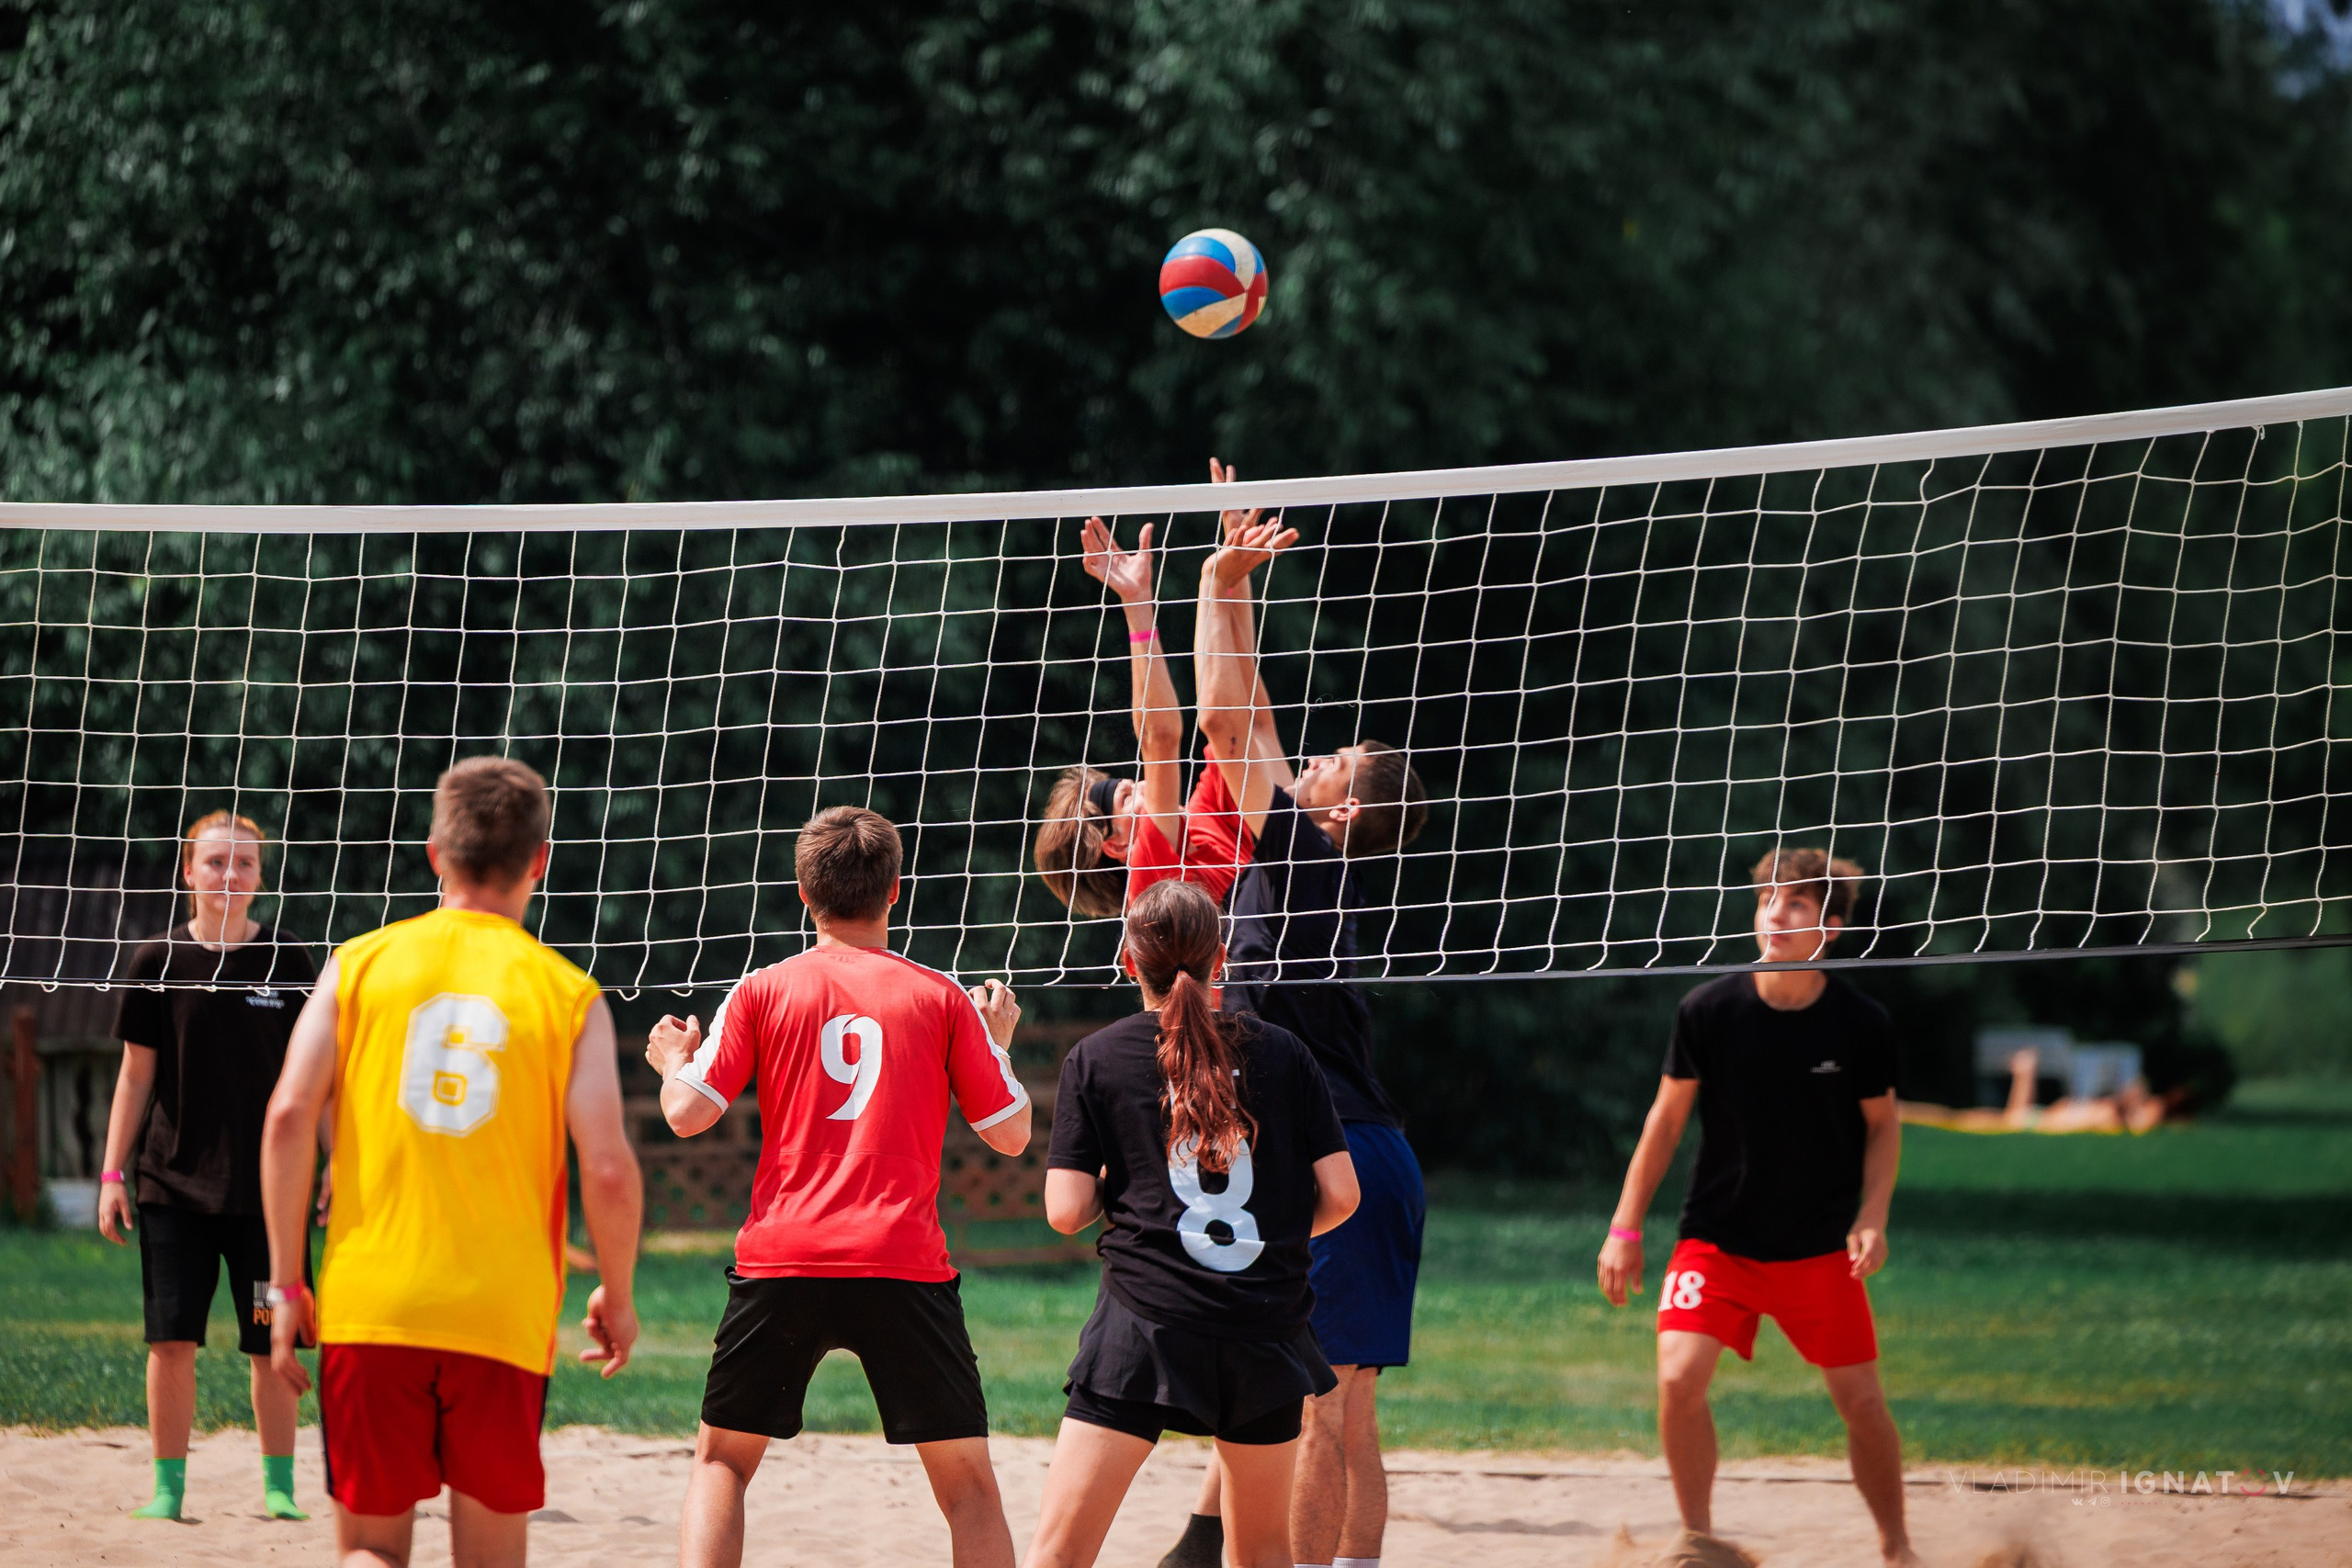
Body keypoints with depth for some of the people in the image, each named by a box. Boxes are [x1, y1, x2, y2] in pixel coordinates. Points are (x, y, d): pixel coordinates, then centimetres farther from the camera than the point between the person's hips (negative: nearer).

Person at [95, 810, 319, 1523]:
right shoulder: (158, 961, 2)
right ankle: (168, 1487, 5)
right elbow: (136, 1076, 7)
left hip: (266, 1186, 0)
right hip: (174, 1182, 0)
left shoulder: (286, 962, 2)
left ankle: (280, 1485, 13)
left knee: (272, 1345, 2)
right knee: (171, 1339, -4)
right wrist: (112, 1174, 2)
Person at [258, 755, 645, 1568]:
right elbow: (609, 1171, -6)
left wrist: (286, 1285, 3)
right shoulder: (570, 996, 1)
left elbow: (289, 1117, -4)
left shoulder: (361, 963, 4)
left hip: (367, 1308, 1)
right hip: (505, 1319, -1)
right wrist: (616, 1298, 11)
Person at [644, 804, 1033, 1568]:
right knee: (967, 1482, 6)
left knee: (722, 1459, 15)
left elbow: (688, 1114, -1)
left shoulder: (762, 992, 4)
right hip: (905, 1267, -1)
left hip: (781, 1263, 1)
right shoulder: (941, 998, 4)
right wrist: (997, 1040, 25)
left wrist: (673, 1060, 21)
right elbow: (1010, 1134, 8)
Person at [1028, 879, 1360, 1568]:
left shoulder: (1094, 1059, 2)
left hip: (1145, 1327, -3)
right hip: (1266, 1329, 3)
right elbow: (1339, 1194, 4)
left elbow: (1066, 1213, -2)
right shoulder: (1281, 1053, 6)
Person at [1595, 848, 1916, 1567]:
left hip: (1821, 1249, 0)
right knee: (1679, 1378, -18)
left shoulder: (1862, 1024, -10)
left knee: (1862, 1401, 0)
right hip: (1718, 1236, 0)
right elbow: (1667, 1118, 0)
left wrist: (1872, 1218, -11)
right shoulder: (1708, 1011, -11)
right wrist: (1625, 1227, -1)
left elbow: (1882, 1126, 4)